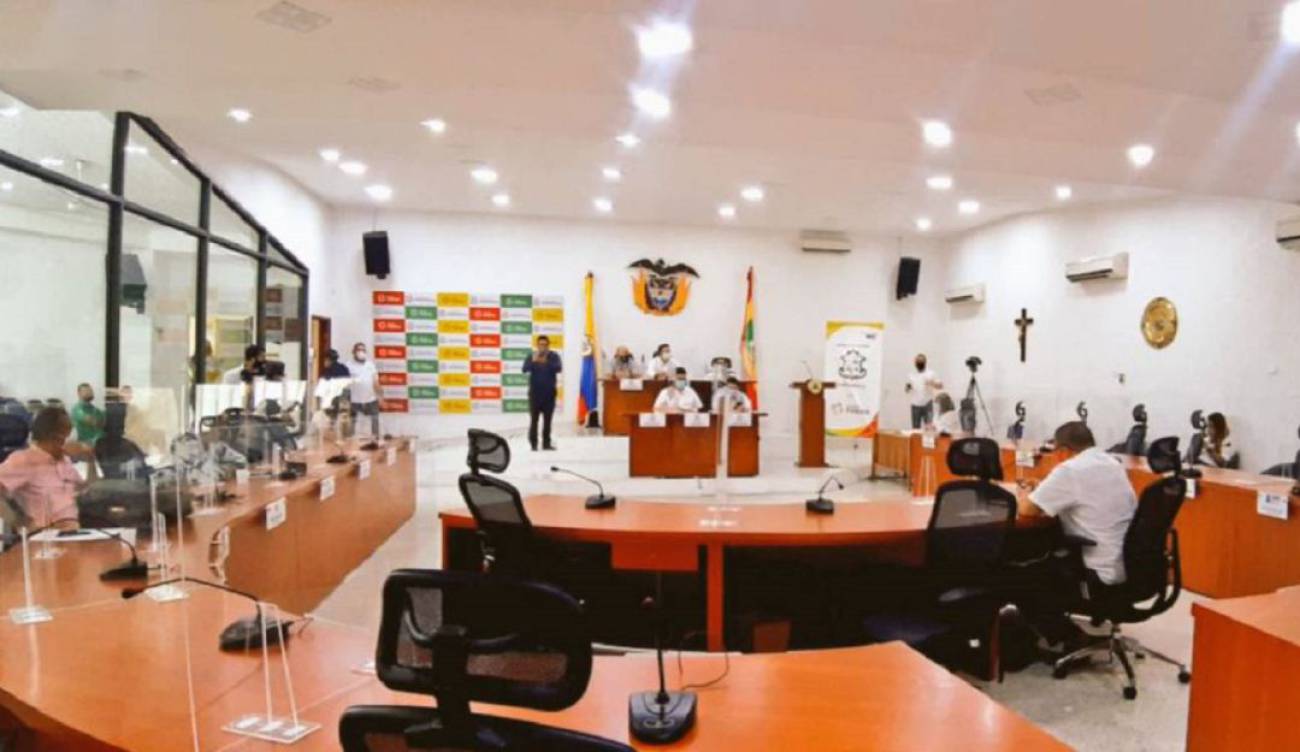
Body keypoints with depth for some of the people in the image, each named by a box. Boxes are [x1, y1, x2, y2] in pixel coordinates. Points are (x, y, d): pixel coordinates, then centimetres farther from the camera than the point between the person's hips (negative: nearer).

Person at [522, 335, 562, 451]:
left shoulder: (554, 356, 1)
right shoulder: (531, 356, 0)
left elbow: (559, 368, -15)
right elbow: (525, 369, -12)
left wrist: (546, 362, -30)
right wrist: (533, 361, -32)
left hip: (549, 392, 1)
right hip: (535, 392, -1)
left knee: (547, 419, 5)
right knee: (534, 419, -2)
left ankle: (546, 443, 11)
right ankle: (533, 443, 2)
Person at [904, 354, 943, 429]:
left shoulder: (931, 374, 0)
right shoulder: (911, 375, 10)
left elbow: (940, 386, -5)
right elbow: (908, 390, 15)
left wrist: (932, 383, -25)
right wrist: (908, 388, -8)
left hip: (927, 404, -3)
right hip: (915, 405, 3)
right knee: (915, 428, 5)